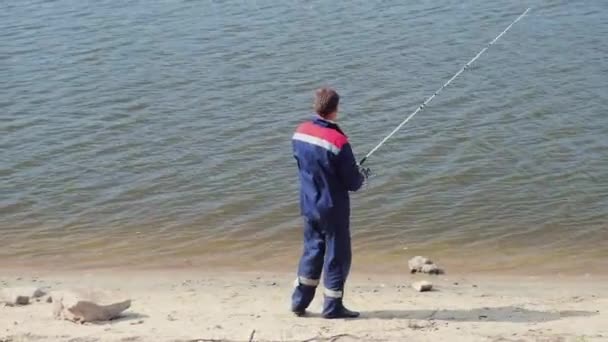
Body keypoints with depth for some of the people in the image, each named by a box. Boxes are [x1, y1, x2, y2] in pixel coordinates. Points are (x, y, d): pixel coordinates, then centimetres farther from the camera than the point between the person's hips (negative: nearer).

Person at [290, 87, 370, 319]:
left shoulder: (300, 132, -4)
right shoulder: (338, 141, -23)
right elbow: (352, 183, -17)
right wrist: (362, 176, 7)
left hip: (309, 205, 6)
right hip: (333, 209, -6)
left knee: (312, 250, 19)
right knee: (337, 256, 7)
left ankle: (299, 302, 22)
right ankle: (332, 307, 14)